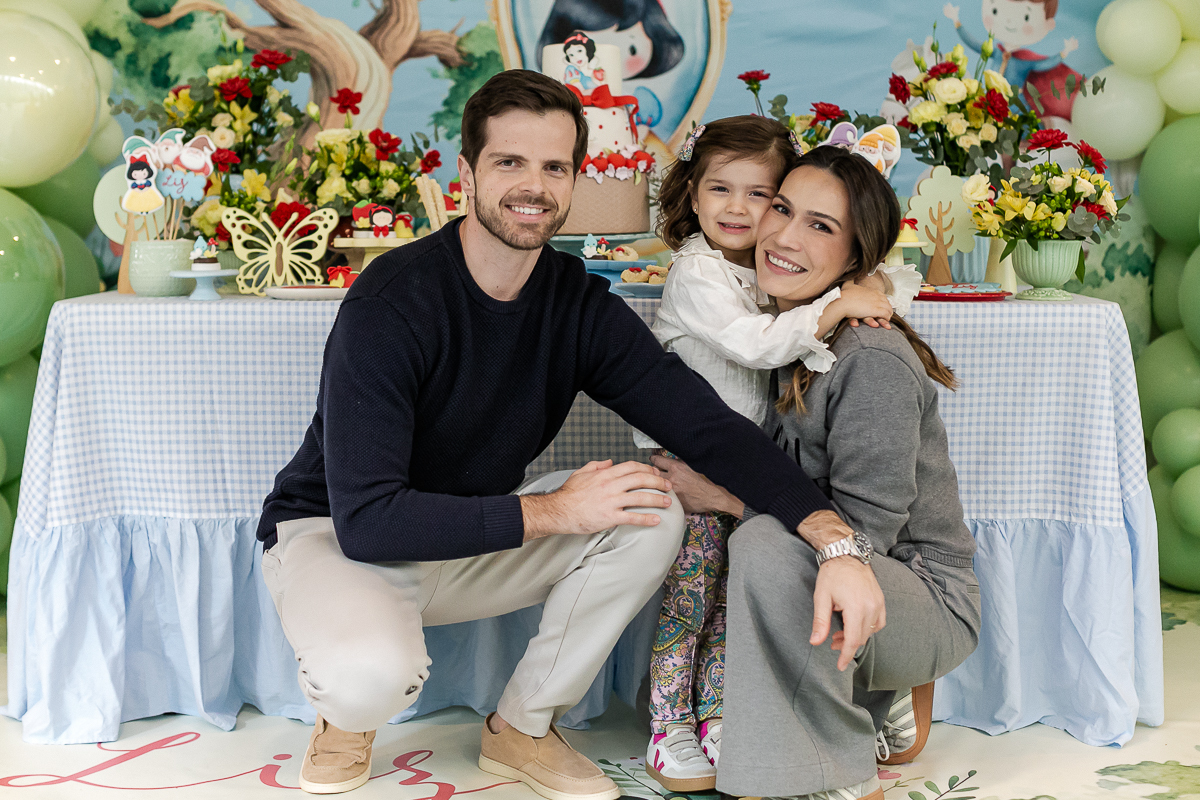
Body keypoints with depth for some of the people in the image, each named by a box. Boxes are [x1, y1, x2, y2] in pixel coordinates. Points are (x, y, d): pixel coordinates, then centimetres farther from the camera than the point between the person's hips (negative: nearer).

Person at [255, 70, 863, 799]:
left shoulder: (583, 306, -9)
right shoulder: (391, 304, -25)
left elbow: (713, 428, -16)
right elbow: (368, 519, -30)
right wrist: (552, 511, -30)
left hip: (472, 543, 5)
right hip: (333, 533, -5)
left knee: (652, 516, -15)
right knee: (371, 677, -37)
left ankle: (525, 726, 3)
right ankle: (345, 712, 4)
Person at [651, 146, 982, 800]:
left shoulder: (874, 360, -23)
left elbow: (868, 525, -24)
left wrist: (723, 497, -18)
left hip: (928, 600, -9)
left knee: (768, 544, -33)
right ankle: (882, 701, 15)